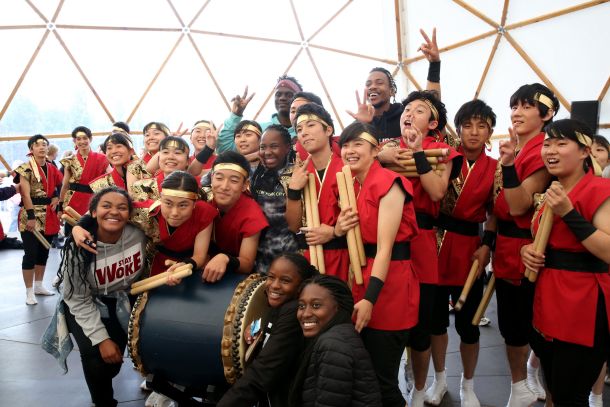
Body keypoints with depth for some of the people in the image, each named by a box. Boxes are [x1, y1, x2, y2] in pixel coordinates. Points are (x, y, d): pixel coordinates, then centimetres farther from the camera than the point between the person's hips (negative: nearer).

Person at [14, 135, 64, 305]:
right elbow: (25, 194, -15)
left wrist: (57, 198, 6)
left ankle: (38, 285, 27)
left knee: (44, 252, 14)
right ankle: (29, 291, 4)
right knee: (31, 253, -5)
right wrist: (31, 217, -21)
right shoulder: (25, 168, -8)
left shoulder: (52, 169, 10)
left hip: (48, 216, 6)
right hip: (31, 216, -6)